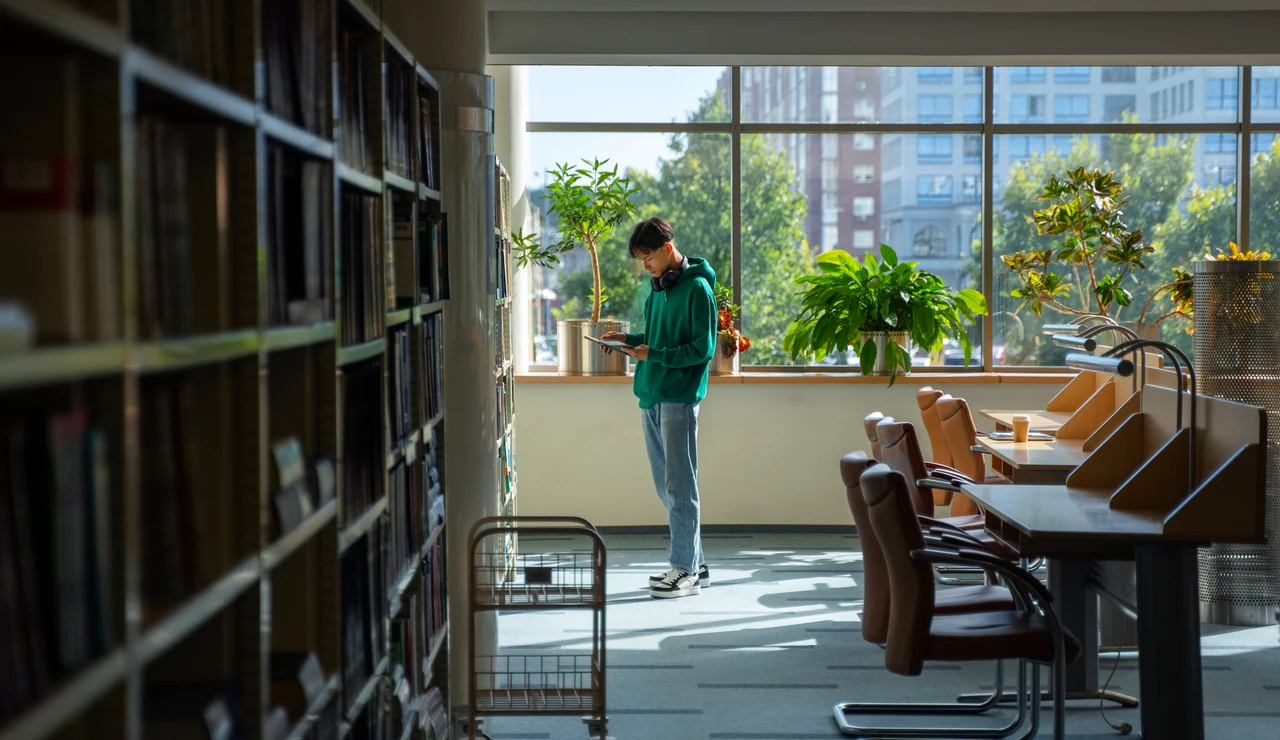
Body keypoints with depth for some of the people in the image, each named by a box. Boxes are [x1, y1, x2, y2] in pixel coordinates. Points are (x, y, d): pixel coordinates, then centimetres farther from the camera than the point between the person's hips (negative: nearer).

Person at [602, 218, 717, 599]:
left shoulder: (697, 289, -10)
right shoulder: (657, 288, 16)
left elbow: (702, 348, -14)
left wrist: (654, 354, -17)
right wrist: (630, 339, 7)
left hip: (679, 398, -9)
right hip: (650, 396, 9)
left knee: (679, 486, -5)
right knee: (666, 486, 11)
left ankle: (686, 570, 1)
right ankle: (694, 564, 20)